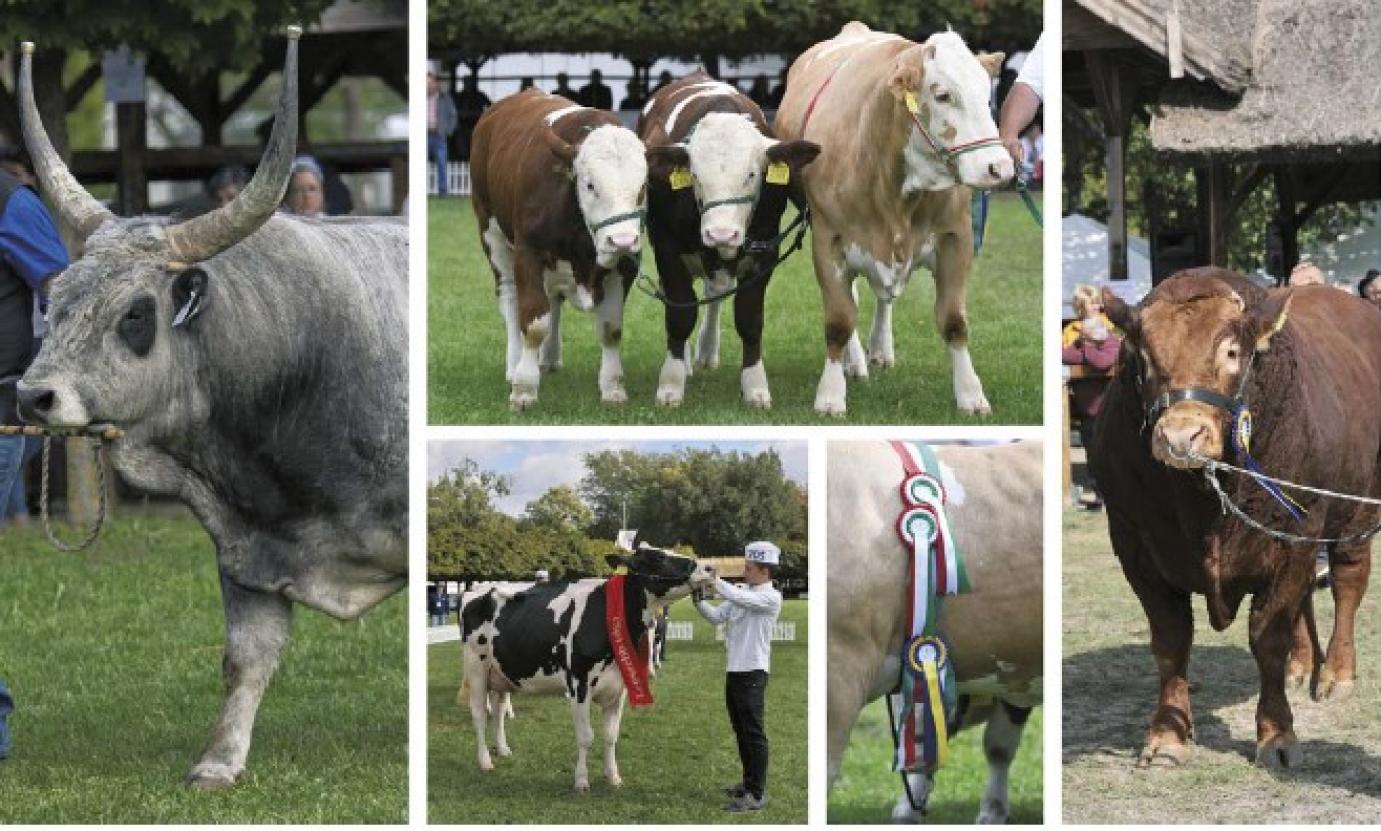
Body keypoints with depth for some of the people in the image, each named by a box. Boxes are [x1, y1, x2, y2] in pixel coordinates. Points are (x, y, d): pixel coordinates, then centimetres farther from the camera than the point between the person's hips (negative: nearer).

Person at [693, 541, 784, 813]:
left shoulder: (771, 598, -11)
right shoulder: (742, 593, 14)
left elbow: (739, 598, -26)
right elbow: (717, 616, 10)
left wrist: (711, 579, -21)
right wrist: (699, 599, -6)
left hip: (752, 672, -9)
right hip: (734, 669, 9)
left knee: (753, 733, -7)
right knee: (741, 731, 17)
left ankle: (757, 795, -7)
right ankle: (750, 783, 29)